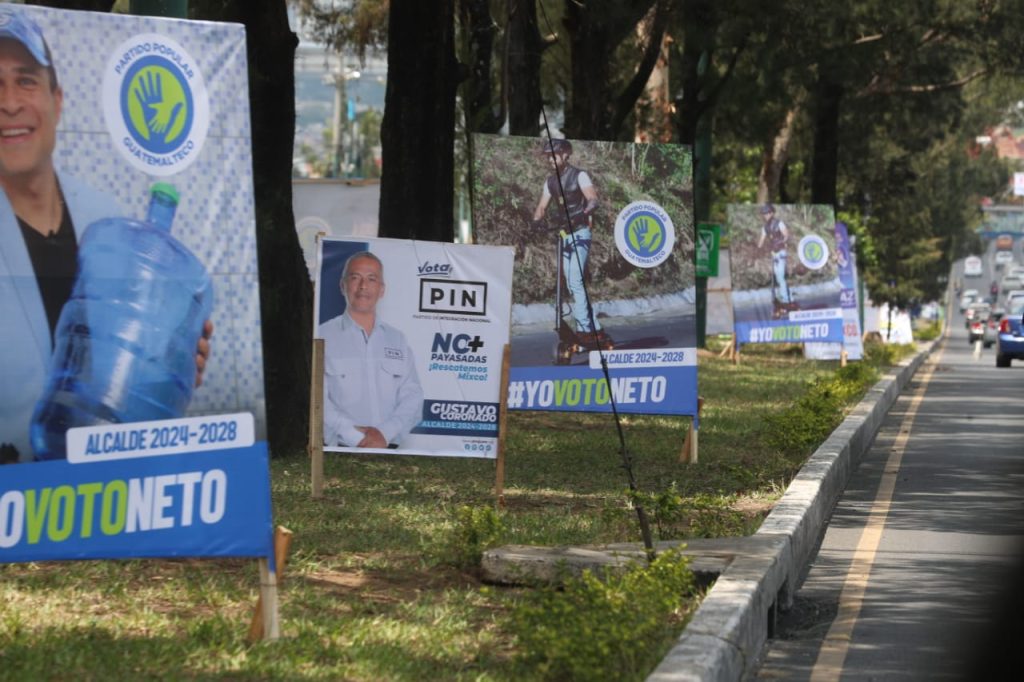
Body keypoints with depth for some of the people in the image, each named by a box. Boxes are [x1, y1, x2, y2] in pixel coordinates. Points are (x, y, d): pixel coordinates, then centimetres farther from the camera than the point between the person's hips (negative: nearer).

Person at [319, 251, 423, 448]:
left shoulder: (397, 340, 16)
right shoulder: (323, 336, 4)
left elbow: (413, 397, 9)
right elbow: (317, 400, -5)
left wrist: (385, 433, -8)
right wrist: (357, 438, -13)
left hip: (388, 450, 3)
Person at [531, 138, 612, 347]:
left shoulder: (579, 175, -7)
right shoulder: (551, 181, 13)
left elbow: (593, 200, -20)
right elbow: (542, 206, 11)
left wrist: (581, 215, -39)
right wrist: (537, 220, -13)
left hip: (580, 233, -8)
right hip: (565, 234, 8)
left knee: (575, 281, -19)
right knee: (573, 284, 7)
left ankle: (584, 329, -21)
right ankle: (596, 330, 12)